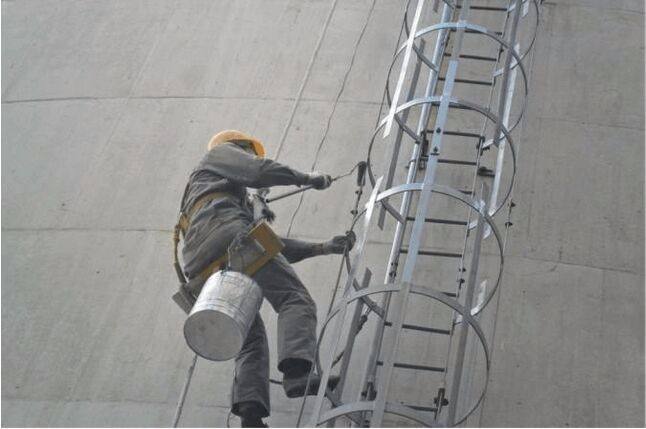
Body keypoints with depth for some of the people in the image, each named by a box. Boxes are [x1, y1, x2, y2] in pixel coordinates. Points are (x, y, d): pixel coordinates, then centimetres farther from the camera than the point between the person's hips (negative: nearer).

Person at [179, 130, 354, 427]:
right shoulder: (219, 154, 29)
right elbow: (262, 172, 6)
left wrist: (323, 247, 28)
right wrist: (307, 178, 22)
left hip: (200, 267, 8)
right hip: (229, 236, -7)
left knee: (251, 343, 6)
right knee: (295, 300, -16)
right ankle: (297, 373, -42)